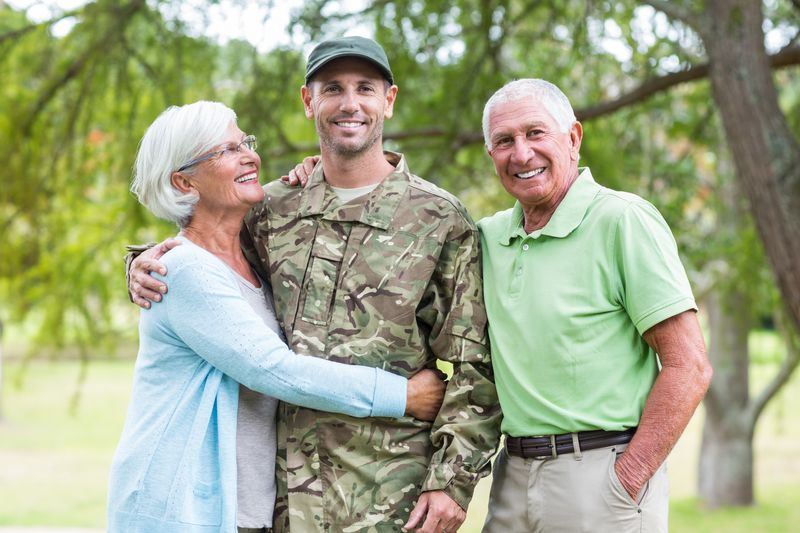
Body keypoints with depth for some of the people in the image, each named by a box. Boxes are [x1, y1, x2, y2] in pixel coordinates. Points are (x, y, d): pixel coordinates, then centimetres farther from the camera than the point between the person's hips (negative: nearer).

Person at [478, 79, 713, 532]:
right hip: (514, 474, 6)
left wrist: (624, 486, -16)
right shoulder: (490, 236, 8)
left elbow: (688, 367, -13)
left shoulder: (623, 219, -9)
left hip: (601, 471, -5)